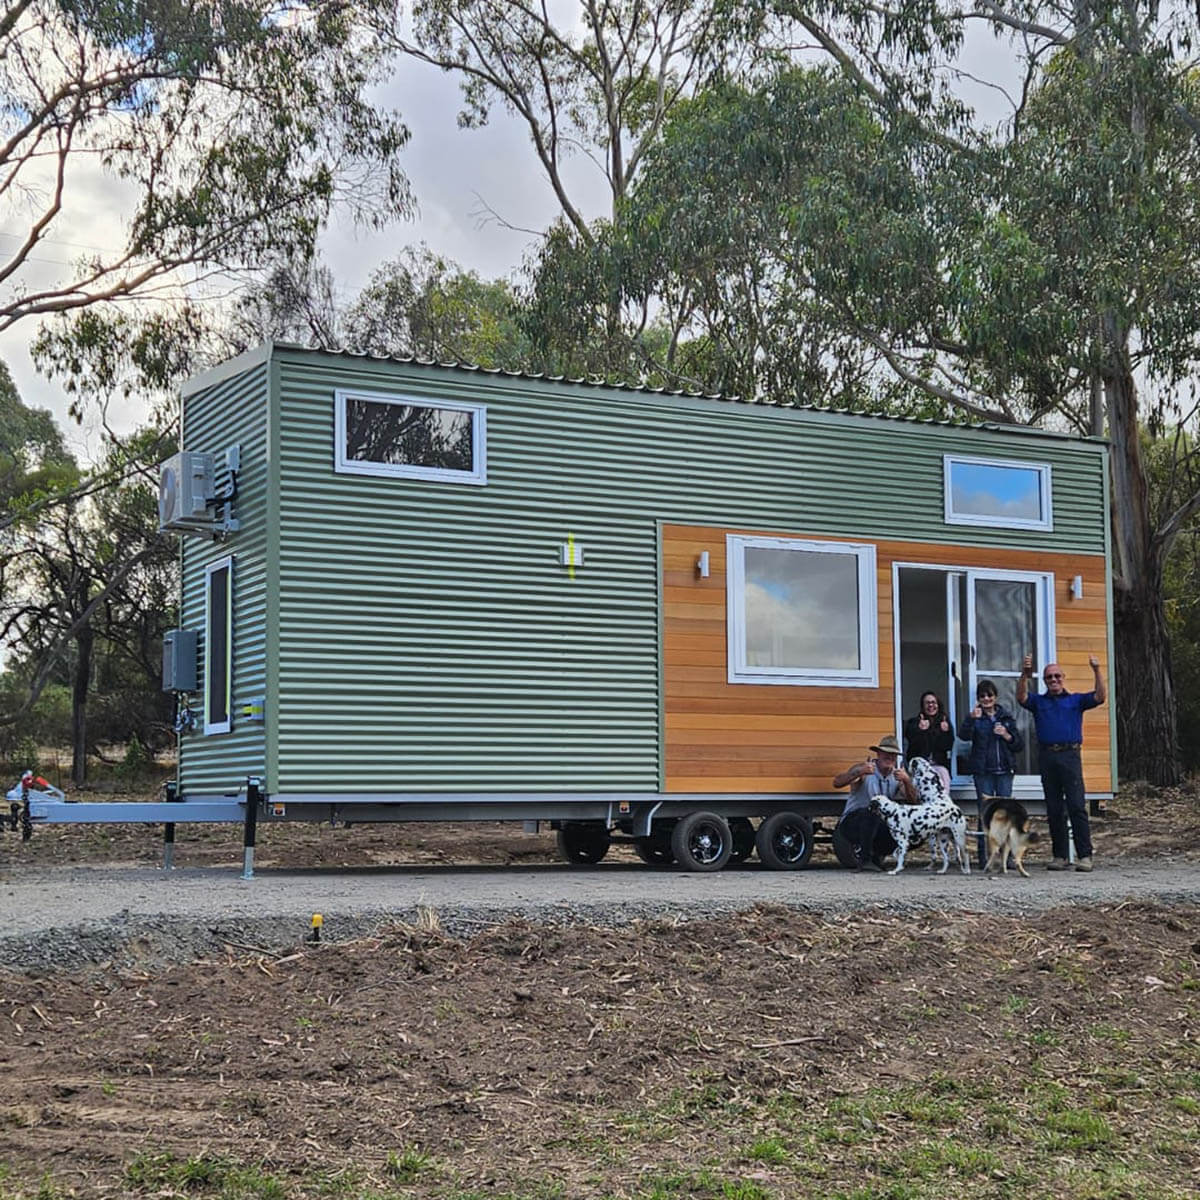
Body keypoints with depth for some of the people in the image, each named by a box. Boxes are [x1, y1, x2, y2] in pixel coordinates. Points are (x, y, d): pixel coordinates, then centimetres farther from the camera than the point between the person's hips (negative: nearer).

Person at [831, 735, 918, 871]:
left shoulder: (897, 775, 1)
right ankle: (864, 859, -22)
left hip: (877, 826, 5)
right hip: (851, 823, -5)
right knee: (870, 812, -36)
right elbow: (837, 782, -26)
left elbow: (913, 801, -11)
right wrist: (859, 772, -42)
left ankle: (876, 855, 6)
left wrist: (907, 781, -30)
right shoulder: (864, 768, -13)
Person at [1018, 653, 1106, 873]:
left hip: (1070, 755, -2)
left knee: (1077, 806, -9)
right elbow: (1022, 697, -2)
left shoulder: (1075, 700, 14)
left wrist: (1097, 671, -10)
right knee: (1054, 810, 5)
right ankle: (1060, 856, 10)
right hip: (1047, 757, 2)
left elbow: (1100, 697, 2)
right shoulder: (1038, 701, 16)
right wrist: (1025, 675, -17)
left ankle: (1084, 856, -9)